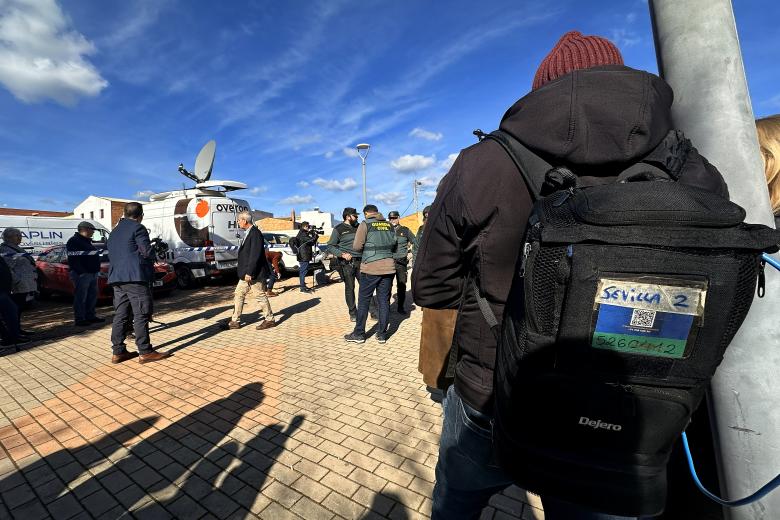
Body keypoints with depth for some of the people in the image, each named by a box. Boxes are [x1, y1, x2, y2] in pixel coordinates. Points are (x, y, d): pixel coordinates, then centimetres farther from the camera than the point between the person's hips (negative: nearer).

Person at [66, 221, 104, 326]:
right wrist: (81, 272, -24)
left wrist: (96, 270, 17)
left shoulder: (87, 241, 22)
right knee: (81, 298, -6)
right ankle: (79, 319, -1)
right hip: (82, 274, -10)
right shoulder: (74, 241, -8)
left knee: (92, 296, 13)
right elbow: (73, 259, -17)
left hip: (92, 273, 10)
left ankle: (90, 316, 21)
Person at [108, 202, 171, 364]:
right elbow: (147, 252, -13)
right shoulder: (138, 228, -6)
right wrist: (153, 258, 7)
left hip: (116, 278, 9)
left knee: (120, 315, 10)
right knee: (141, 315, -6)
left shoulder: (114, 232, 20)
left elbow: (112, 255, 22)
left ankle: (118, 352, 14)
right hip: (135, 277, -8)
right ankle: (145, 352, -4)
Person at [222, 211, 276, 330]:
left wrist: (249, 273, -23)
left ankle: (270, 320, 15)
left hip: (254, 273, -10)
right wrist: (245, 272, 17)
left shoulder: (255, 233, -18)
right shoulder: (249, 233, 13)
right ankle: (235, 321, 22)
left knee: (261, 296, 1)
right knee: (239, 295, 13)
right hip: (246, 273, 10)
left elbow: (255, 255, -23)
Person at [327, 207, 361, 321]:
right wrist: (342, 254, -14)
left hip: (360, 261, 4)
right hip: (346, 263, -4)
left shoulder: (358, 227, 13)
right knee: (349, 288, 3)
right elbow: (330, 246, -2)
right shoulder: (338, 229, 0)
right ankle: (353, 313, 14)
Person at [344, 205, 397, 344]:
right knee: (384, 301, 9)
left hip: (370, 267, -4)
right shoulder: (389, 225, 9)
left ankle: (359, 334, 15)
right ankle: (382, 334, 15)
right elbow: (394, 245, 13)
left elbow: (356, 246, -8)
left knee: (364, 301, 7)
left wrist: (366, 249, 11)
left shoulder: (365, 224, -4)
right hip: (388, 267, 4)